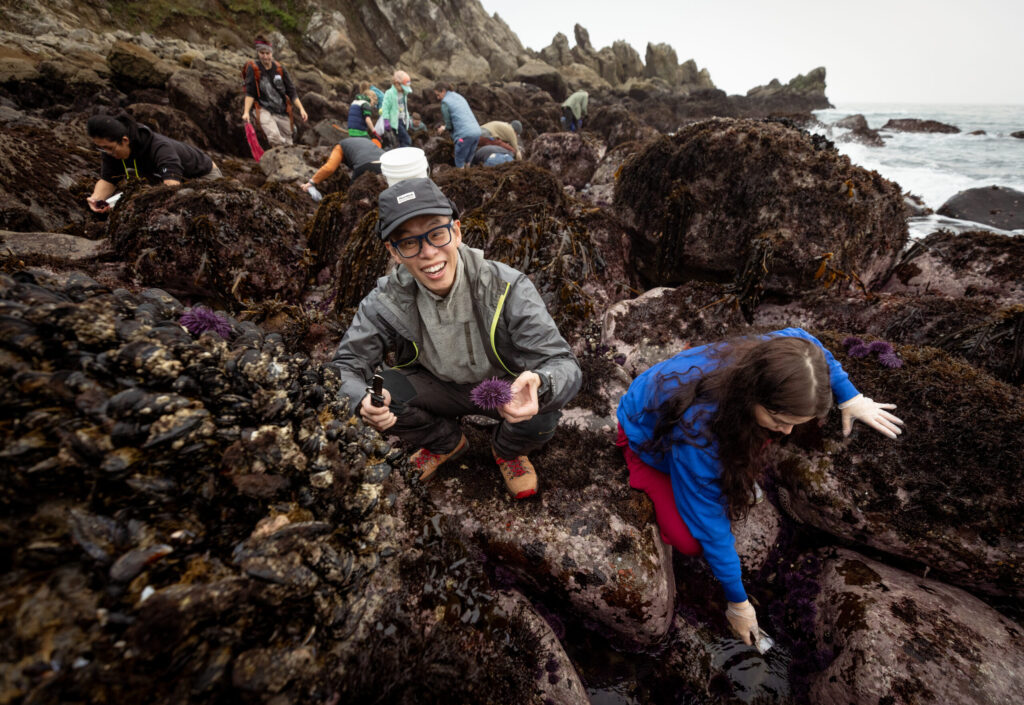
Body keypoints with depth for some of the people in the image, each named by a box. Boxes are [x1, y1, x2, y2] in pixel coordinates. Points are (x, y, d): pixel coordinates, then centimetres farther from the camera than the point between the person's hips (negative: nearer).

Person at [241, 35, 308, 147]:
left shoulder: (280, 69, 4)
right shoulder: (253, 68, -3)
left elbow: (291, 92, 5)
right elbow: (250, 93, -6)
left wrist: (301, 109, -7)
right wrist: (246, 112, -18)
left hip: (282, 111, 3)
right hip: (264, 110, -3)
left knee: (287, 143, 7)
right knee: (274, 136, -29)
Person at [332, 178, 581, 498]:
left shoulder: (507, 289, -28)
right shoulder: (386, 301, -20)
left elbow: (564, 364, -29)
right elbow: (345, 365, -15)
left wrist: (539, 384, -55)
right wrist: (362, 399, -40)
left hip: (505, 388, -2)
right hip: (440, 388, 3)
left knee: (541, 418, -34)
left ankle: (507, 450, 8)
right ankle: (446, 444, 10)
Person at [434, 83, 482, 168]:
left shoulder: (445, 102, 0)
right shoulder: (459, 97, 24)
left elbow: (449, 124, 2)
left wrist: (444, 128, 23)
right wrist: (446, 127, 26)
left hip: (465, 135, -8)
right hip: (476, 132, 8)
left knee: (460, 164, 3)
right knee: (467, 161, 17)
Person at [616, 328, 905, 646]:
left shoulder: (766, 359, -30)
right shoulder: (696, 432, -44)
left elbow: (798, 336, -3)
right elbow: (712, 525, -29)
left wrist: (851, 398, -6)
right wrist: (738, 603, -16)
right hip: (650, 437, -5)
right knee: (690, 541, -21)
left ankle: (735, 470, 8)